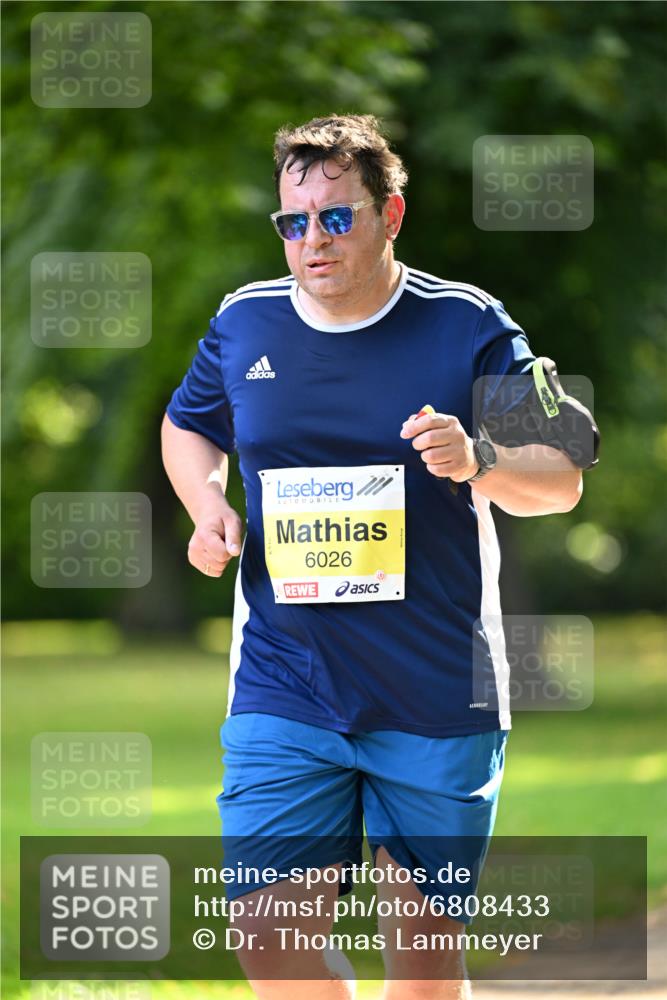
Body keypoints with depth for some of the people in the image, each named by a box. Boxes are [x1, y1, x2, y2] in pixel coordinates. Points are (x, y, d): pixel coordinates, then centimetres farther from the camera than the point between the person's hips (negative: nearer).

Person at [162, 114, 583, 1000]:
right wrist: (206, 506, 4)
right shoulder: (244, 323, 5)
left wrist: (478, 461, -24)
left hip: (439, 694, -2)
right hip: (283, 688, 2)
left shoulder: (467, 326, -3)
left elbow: (561, 478, -3)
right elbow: (188, 427, 25)